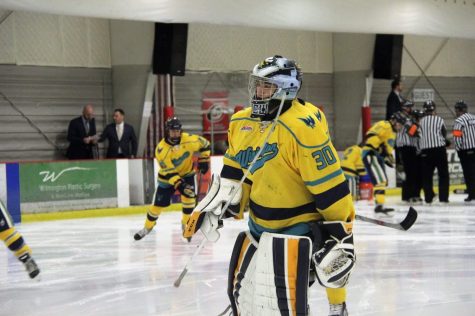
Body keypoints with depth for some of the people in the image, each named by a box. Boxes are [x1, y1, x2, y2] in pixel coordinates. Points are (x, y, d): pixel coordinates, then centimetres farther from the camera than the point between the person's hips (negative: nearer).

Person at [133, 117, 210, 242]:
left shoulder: (189, 140, -23)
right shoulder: (161, 149, -29)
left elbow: (204, 144, -3)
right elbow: (168, 171, -29)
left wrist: (203, 160, -6)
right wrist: (178, 184, -40)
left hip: (187, 173, 2)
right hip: (167, 177, -1)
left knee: (189, 197, -18)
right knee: (159, 203, 2)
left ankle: (186, 224, 4)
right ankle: (148, 226, 24)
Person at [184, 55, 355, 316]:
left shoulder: (303, 127, -24)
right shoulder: (242, 123, 3)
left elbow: (330, 188, -22)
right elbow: (234, 176, 17)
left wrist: (340, 236, -21)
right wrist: (215, 208, 8)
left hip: (299, 224, -8)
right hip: (260, 224, 8)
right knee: (243, 291, 18)